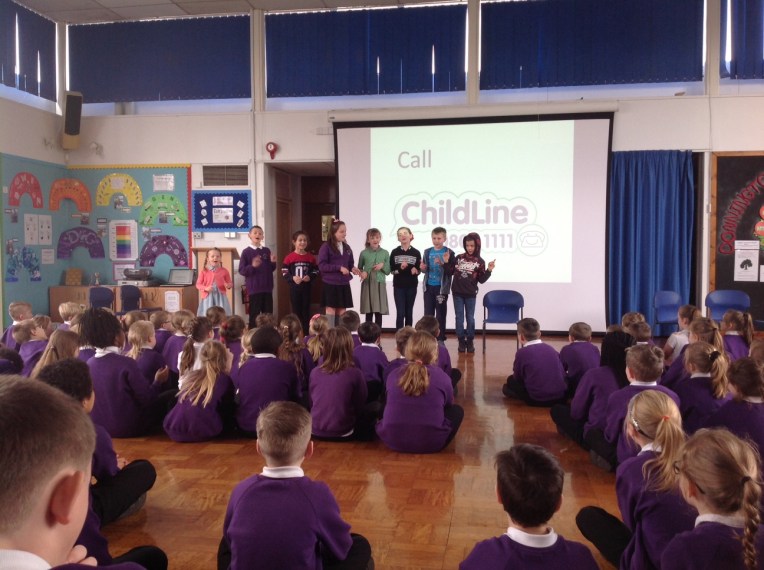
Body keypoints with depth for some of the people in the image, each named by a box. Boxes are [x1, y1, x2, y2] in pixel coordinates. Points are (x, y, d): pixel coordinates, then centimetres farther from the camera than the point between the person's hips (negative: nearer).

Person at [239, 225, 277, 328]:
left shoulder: (266, 251, 9)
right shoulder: (246, 252, -4)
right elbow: (241, 270, -8)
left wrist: (273, 262, -6)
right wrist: (252, 266, -24)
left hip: (267, 287, 4)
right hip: (254, 288, -4)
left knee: (268, 314, 9)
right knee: (254, 314, 1)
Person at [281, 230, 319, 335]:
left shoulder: (311, 257, 2)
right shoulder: (289, 257, -5)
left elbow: (316, 271, 7)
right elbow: (284, 272, -4)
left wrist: (310, 277, -12)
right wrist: (292, 278, -19)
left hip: (307, 287, 2)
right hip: (294, 287, -2)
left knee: (306, 310, 8)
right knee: (296, 310, 6)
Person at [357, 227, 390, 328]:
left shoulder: (385, 253, 4)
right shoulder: (364, 253, 1)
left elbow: (388, 271, 8)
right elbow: (359, 268, 10)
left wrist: (383, 266, -11)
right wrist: (362, 273, -10)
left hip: (380, 284, 1)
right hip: (367, 284, -1)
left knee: (379, 313, 2)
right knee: (368, 313, 2)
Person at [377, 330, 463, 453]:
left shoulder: (393, 376, 1)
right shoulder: (442, 377, -5)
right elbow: (449, 404, 13)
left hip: (392, 440, 2)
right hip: (431, 443, -2)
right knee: (457, 410, 21)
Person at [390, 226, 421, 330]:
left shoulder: (416, 253, 2)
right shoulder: (395, 252, 2)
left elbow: (418, 270, 2)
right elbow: (392, 270, 0)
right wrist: (400, 268, -19)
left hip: (411, 286, 1)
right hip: (398, 286, -1)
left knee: (409, 312, 9)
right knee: (400, 313, -5)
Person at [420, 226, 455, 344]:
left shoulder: (449, 253, -6)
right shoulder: (427, 252, 7)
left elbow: (452, 272, -11)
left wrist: (444, 263, -26)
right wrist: (422, 268, -6)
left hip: (441, 287, -4)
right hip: (428, 286, 4)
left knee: (440, 315, 3)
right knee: (428, 314, 8)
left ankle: (440, 339, 12)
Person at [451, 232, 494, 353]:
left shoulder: (480, 261, -2)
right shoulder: (459, 257, 2)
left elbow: (481, 280, -3)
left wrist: (489, 270, -15)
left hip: (470, 294, -1)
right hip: (457, 293, 1)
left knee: (470, 318, 7)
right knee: (459, 318, 6)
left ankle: (470, 341, 18)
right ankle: (461, 341, 15)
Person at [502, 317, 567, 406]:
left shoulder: (522, 353, -5)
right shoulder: (550, 349, 9)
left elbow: (517, 377, 4)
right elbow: (562, 373, 14)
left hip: (537, 399, -4)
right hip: (561, 396, 4)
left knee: (511, 381, 17)